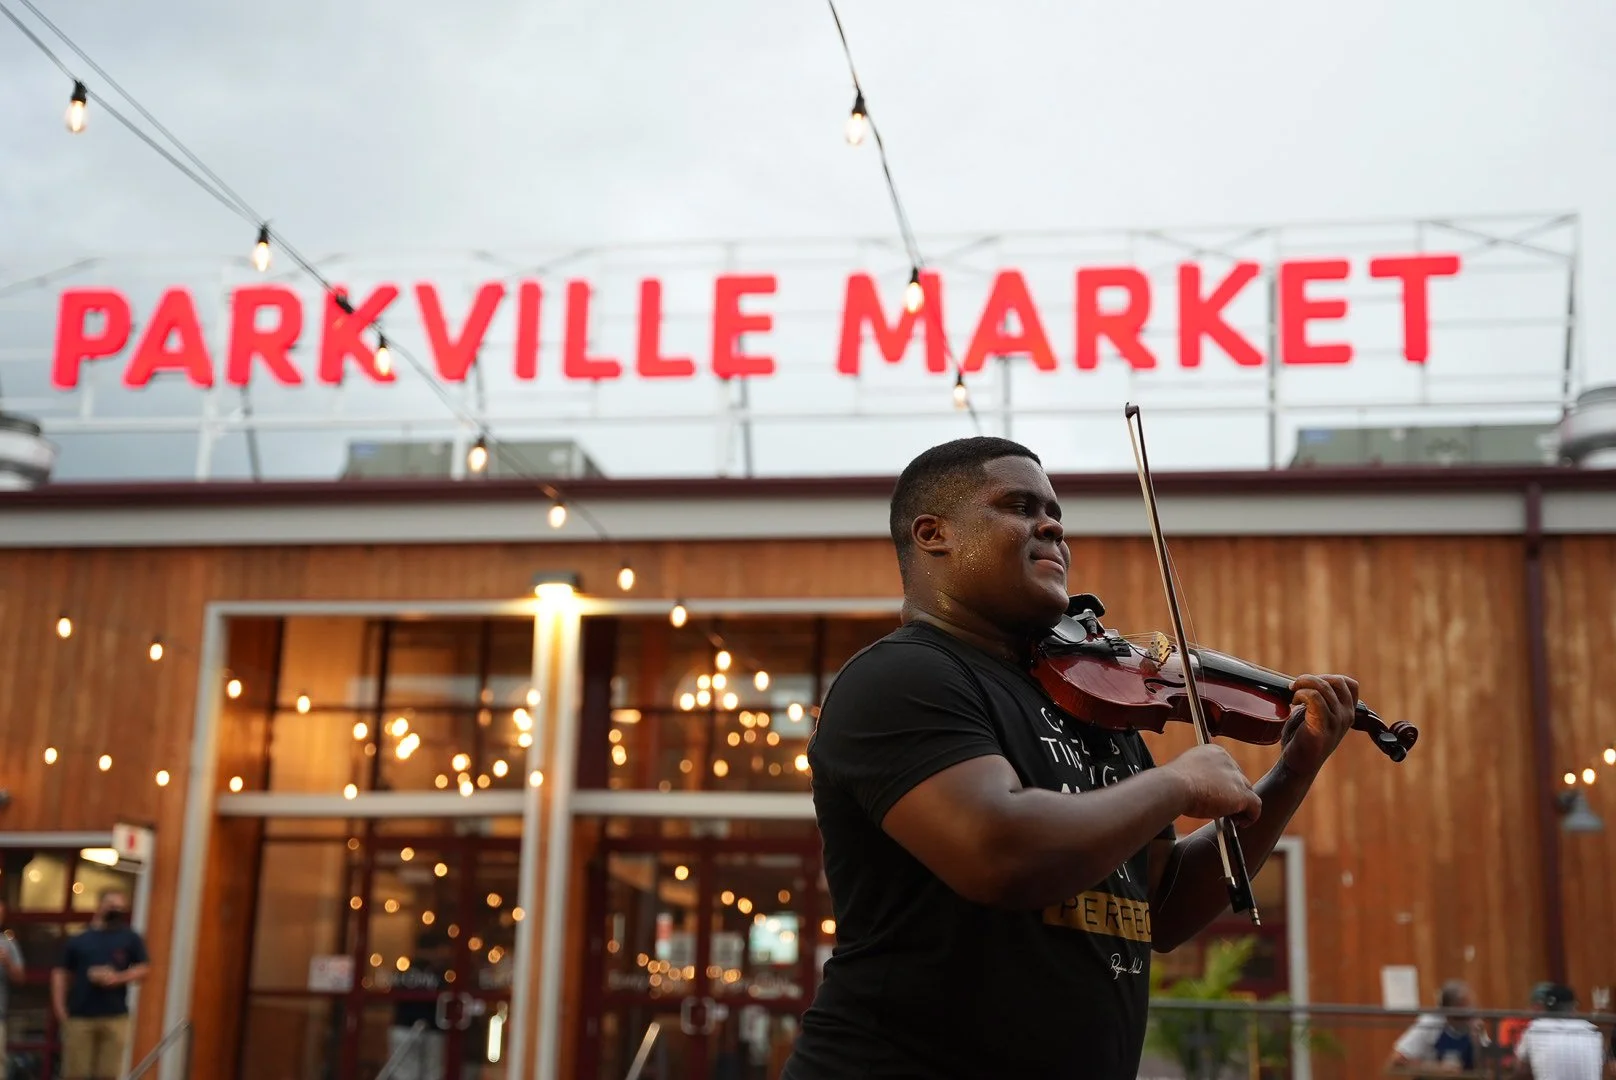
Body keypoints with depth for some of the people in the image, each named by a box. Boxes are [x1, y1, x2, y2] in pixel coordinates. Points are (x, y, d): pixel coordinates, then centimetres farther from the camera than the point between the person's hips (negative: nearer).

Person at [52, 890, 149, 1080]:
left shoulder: (130, 938, 9)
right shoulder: (79, 940, 11)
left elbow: (144, 969, 6)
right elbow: (61, 974, 12)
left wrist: (118, 978, -11)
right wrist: (60, 1007, 1)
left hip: (115, 1017, 0)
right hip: (79, 1015, 1)